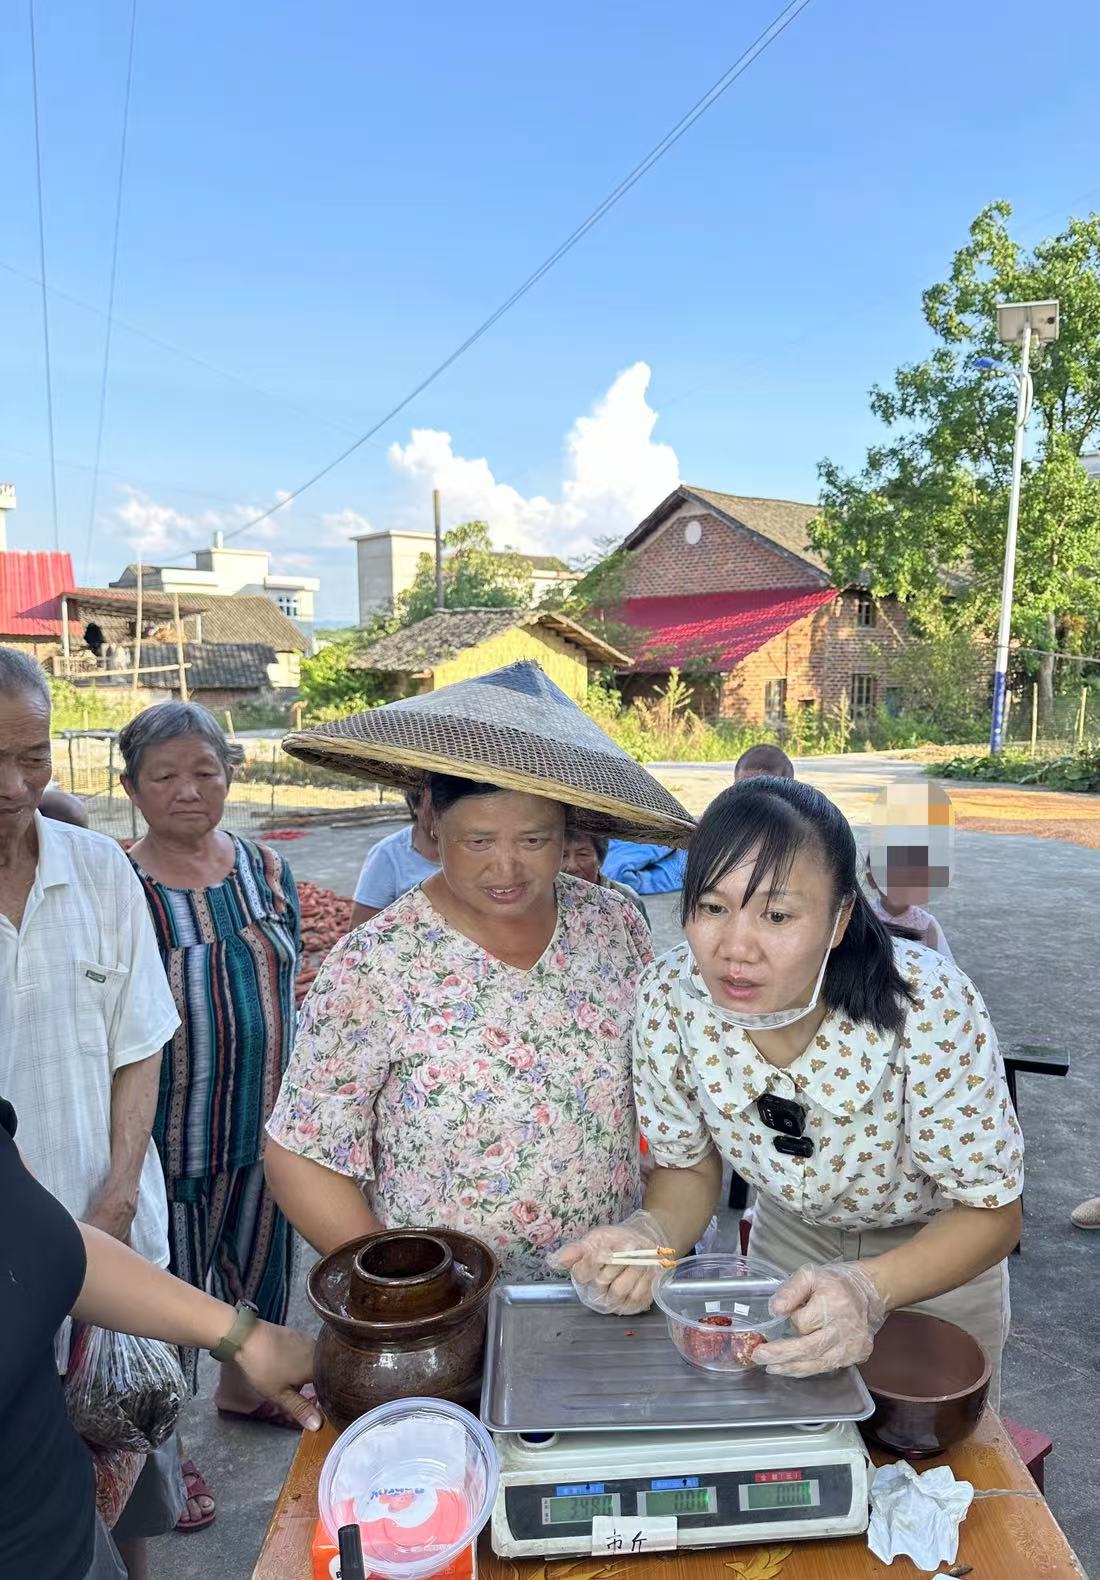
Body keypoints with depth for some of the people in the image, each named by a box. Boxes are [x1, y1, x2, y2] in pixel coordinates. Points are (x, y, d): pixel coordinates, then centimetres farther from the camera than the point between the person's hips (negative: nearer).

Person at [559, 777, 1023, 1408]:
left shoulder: (928, 1007, -38)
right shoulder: (670, 997, -29)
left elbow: (991, 1211, -26)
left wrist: (868, 1288, -44)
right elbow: (689, 1166, -12)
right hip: (789, 1234, 2)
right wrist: (652, 1232, -34)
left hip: (938, 1248, -2)